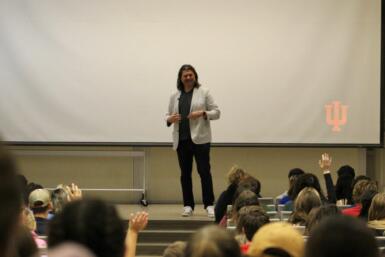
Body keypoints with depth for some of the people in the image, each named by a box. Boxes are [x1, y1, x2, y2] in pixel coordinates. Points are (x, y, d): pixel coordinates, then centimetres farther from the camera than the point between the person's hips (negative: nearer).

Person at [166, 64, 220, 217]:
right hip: (181, 140, 4)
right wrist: (170, 119, -9)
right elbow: (168, 115, 14)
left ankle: (209, 205, -4)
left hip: (200, 138, -3)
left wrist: (203, 113, -16)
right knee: (185, 173, 6)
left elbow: (216, 112, 1)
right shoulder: (175, 96, 12)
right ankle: (188, 205, 12)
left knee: (204, 171, -7)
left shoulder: (204, 93, 3)